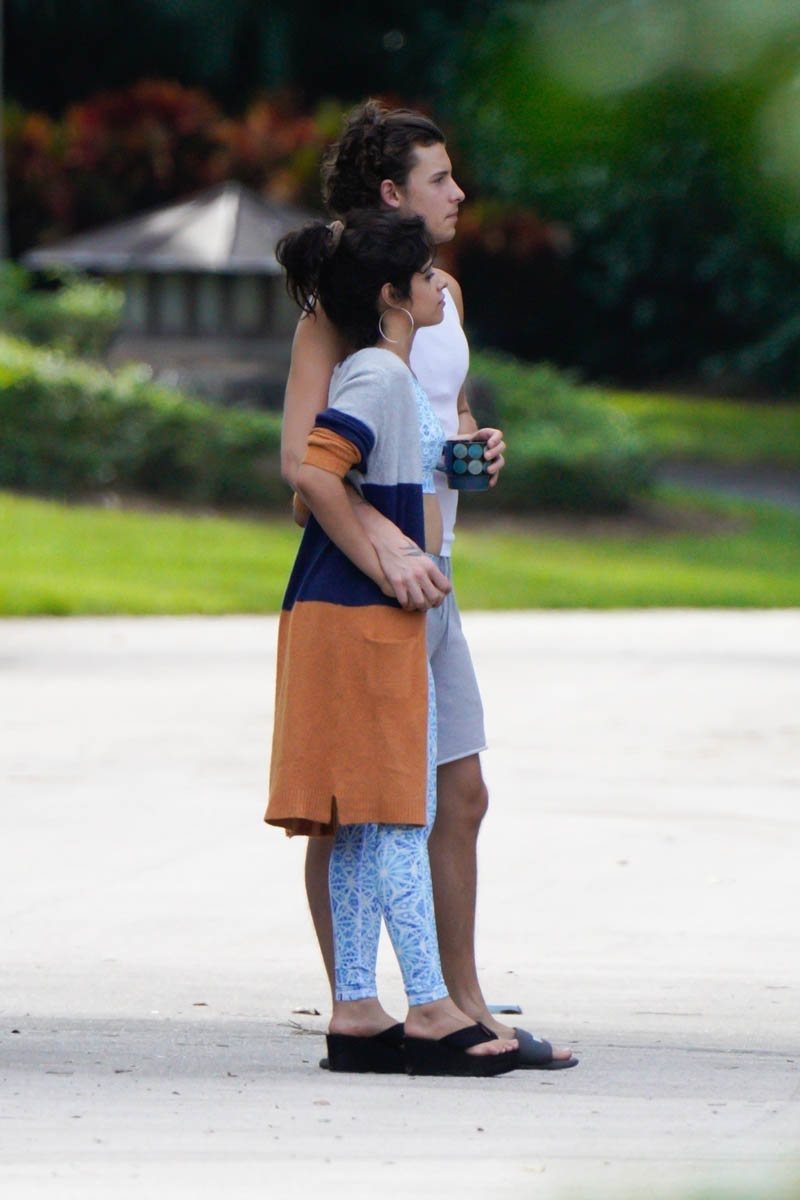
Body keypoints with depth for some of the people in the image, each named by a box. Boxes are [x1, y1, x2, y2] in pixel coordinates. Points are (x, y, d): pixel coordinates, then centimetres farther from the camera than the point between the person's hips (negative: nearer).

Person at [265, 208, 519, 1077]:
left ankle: (355, 1011, 7)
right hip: (366, 617, -10)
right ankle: (429, 1010, -7)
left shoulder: (383, 375, 18)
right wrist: (381, 566, -19)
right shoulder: (378, 376, -13)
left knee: (365, 821, 8)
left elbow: (317, 483, 23)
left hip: (376, 619, 10)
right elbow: (315, 476, -25)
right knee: (396, 812, -8)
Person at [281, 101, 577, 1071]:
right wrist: (387, 541, -31)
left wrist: (476, 446, 4)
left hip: (429, 575, 8)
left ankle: (463, 1005, 19)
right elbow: (299, 456, -20)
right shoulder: (339, 305, -12)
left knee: (460, 792, 10)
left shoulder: (442, 293, 14)